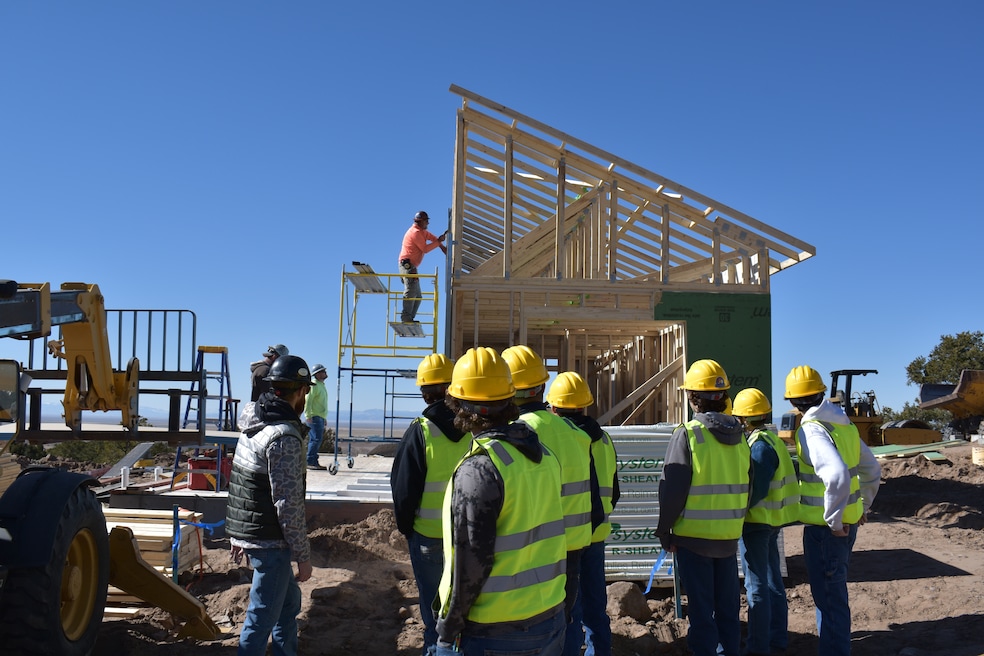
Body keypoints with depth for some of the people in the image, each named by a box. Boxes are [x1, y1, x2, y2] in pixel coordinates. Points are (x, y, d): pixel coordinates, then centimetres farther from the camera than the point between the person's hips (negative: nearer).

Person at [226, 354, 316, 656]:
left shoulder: (254, 423, 6)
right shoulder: (285, 436, -21)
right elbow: (289, 505, -22)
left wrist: (239, 534, 21)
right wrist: (304, 557, -14)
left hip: (245, 529, 9)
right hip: (270, 541, -9)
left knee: (289, 600, 23)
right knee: (262, 617, 2)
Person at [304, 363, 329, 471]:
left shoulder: (321, 385, 19)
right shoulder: (313, 385, -12)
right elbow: (307, 401, -18)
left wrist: (324, 417, 24)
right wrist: (308, 416, -23)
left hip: (320, 417, 10)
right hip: (314, 417, -10)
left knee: (317, 439, 10)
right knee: (316, 439, -13)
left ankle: (314, 462, 13)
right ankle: (310, 462, -11)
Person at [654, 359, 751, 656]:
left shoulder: (688, 433, -15)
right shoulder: (738, 435, 3)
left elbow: (673, 489, -16)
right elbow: (747, 484, 10)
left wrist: (664, 530, -5)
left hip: (693, 535, -5)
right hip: (730, 535, 5)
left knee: (701, 607, 5)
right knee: (728, 604, 17)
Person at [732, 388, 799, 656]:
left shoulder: (760, 446, -20)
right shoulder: (772, 440, 10)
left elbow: (755, 490, -24)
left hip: (757, 522, -10)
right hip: (772, 520, 10)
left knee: (757, 585, -1)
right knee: (773, 580, 18)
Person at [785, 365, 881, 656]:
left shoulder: (812, 430, -19)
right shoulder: (844, 425, 8)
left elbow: (838, 476, -33)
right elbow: (872, 469, 19)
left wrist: (833, 520, -23)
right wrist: (862, 506, 25)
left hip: (827, 527, -9)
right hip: (847, 521, 9)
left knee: (829, 595, 0)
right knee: (833, 588, 23)